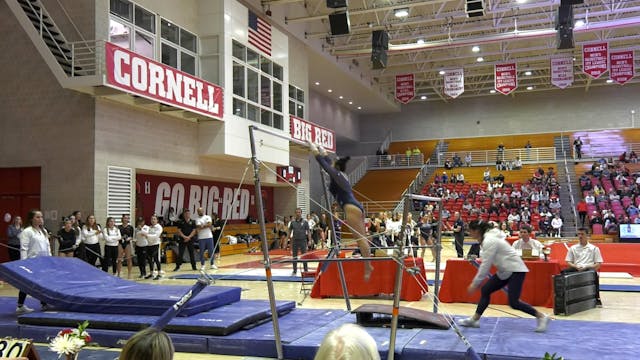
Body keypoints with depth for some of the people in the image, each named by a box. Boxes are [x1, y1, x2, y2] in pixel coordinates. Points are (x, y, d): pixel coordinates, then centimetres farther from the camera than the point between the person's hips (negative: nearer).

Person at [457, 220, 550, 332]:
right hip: (505, 271, 10)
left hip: (516, 270, -10)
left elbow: (486, 265, -23)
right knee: (485, 290, 5)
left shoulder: (489, 241, -21)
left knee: (513, 302, -13)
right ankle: (474, 319, 10)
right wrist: (477, 282, 10)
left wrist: (475, 283, -17)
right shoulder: (486, 239, 8)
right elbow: (486, 264, 13)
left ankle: (541, 317, 2)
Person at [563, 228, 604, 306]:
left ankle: (597, 298, -30)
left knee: (594, 273, -38)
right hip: (576, 269, 2)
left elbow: (598, 264, 4)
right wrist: (576, 266, -10)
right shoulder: (573, 248, 16)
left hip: (589, 269, -2)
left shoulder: (594, 248, 10)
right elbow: (568, 262, 12)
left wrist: (586, 267, -13)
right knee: (564, 272, -29)